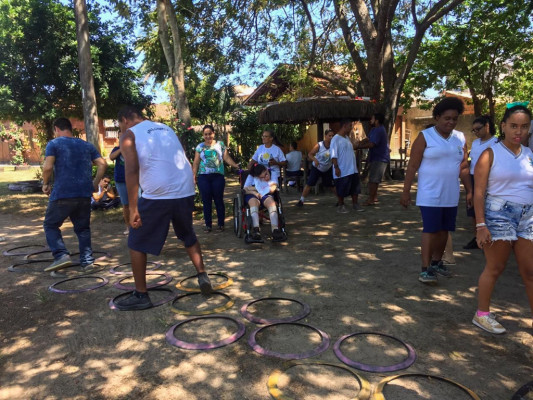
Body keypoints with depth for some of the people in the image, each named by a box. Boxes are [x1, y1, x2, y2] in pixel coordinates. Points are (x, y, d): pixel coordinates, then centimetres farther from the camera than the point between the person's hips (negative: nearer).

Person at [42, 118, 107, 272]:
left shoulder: (54, 144, 2)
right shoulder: (87, 145, 15)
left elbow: (47, 167, -11)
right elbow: (102, 164, 6)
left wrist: (45, 184, 5)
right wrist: (95, 183, 14)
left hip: (62, 194, -4)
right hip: (84, 195, 4)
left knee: (51, 225, 12)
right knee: (83, 228, 14)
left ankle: (61, 255, -4)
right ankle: (87, 259, 8)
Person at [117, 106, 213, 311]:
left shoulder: (129, 136, 2)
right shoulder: (166, 128, 20)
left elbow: (132, 170, -12)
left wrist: (133, 208, -13)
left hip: (156, 196, -5)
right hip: (186, 192, 6)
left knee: (137, 244, 13)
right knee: (188, 236, 28)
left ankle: (141, 295, 18)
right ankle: (202, 276, 23)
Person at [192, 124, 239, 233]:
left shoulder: (220, 144, 9)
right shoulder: (200, 147, 11)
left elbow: (227, 157, 3)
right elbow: (196, 162, 9)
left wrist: (235, 165, -11)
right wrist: (193, 175, 1)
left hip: (218, 176, -1)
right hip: (203, 177, 1)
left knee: (219, 200, 1)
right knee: (206, 201, 4)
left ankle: (221, 224, 12)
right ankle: (208, 225, 13)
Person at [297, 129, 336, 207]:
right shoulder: (319, 145, -19)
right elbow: (310, 154, -17)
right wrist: (315, 160, -35)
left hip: (327, 169, 2)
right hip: (316, 168, -2)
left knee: (332, 185, 6)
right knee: (309, 184, -7)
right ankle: (301, 200, 1)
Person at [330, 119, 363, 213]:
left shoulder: (347, 138, 14)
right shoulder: (336, 139, -13)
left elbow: (353, 147, 16)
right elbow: (334, 155, -18)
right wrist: (336, 167, -22)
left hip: (353, 169, 8)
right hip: (342, 170, -8)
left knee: (355, 187, 12)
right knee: (341, 189, 2)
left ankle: (355, 203, 24)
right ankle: (341, 205, 16)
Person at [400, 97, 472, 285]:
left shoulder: (460, 138, 9)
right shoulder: (425, 137, -7)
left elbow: (463, 167, 13)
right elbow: (413, 166, -9)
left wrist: (470, 191, 10)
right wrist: (406, 191, -12)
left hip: (451, 196, 5)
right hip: (430, 195, -5)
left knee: (444, 230, 11)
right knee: (430, 230, -6)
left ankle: (436, 262, 27)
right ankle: (425, 269, -1)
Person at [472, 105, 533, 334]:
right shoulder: (491, 154, -5)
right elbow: (479, 192, -10)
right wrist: (480, 225, -16)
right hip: (499, 215, -5)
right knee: (494, 268, 3)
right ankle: (482, 315, 19)